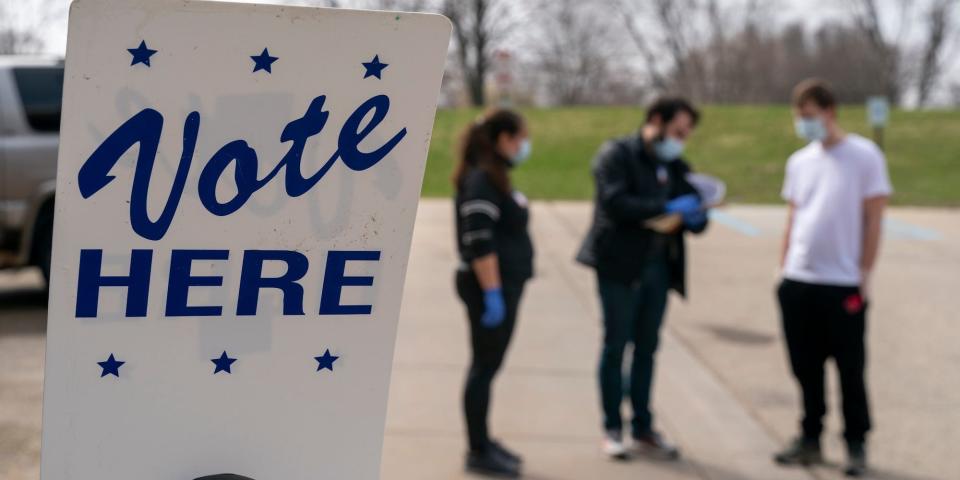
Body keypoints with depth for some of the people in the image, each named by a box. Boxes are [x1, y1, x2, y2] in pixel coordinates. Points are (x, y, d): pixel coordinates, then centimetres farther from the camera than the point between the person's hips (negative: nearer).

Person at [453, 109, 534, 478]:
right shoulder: (481, 181, -16)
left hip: (505, 284, 10)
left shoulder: (495, 177, 15)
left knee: (489, 364, 15)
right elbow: (479, 244, -23)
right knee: (485, 366, -4)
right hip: (490, 286, -10)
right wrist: (492, 294, -25)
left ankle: (482, 441, 23)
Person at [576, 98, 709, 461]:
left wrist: (696, 216, -10)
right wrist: (667, 208, -23)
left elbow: (694, 218, 15)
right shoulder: (616, 155, -5)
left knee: (646, 348, 11)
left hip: (658, 266, 6)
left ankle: (643, 429, 18)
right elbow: (615, 201, -19)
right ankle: (612, 429, 9)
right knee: (616, 346, 1)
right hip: (620, 265, -6)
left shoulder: (676, 167, 14)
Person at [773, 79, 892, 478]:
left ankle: (856, 445, 15)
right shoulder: (799, 162, 11)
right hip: (798, 282, 5)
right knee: (806, 369, 10)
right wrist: (784, 269, 11)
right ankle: (810, 440, 21)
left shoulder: (864, 156, -5)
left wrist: (864, 274, -9)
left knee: (850, 371, 4)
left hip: (844, 284, -5)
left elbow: (873, 221, -5)